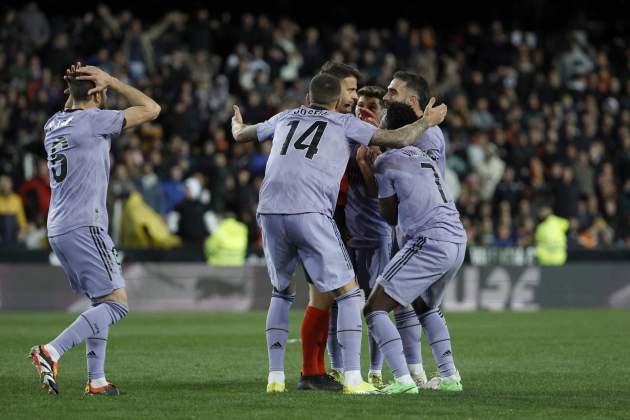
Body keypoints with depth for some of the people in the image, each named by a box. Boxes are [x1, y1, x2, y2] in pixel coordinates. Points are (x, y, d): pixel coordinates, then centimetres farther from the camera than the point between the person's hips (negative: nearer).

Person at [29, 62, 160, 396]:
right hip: (84, 227, -9)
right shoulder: (93, 119, -9)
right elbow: (151, 109, -3)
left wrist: (74, 88, 23)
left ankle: (96, 379, 10)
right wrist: (111, 82, 2)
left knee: (101, 302, 17)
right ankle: (52, 352, -21)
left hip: (57, 229, 9)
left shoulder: (53, 124, 13)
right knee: (116, 303, -9)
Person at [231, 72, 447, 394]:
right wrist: (426, 122, 27)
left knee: (282, 292, 24)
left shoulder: (286, 118, 26)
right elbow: (398, 139, 9)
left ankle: (275, 376, 16)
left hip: (270, 214, 4)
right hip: (310, 215, -4)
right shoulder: (344, 123, 14)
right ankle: (352, 378, -4)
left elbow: (241, 135, 42)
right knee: (347, 293, 6)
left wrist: (237, 123, 66)